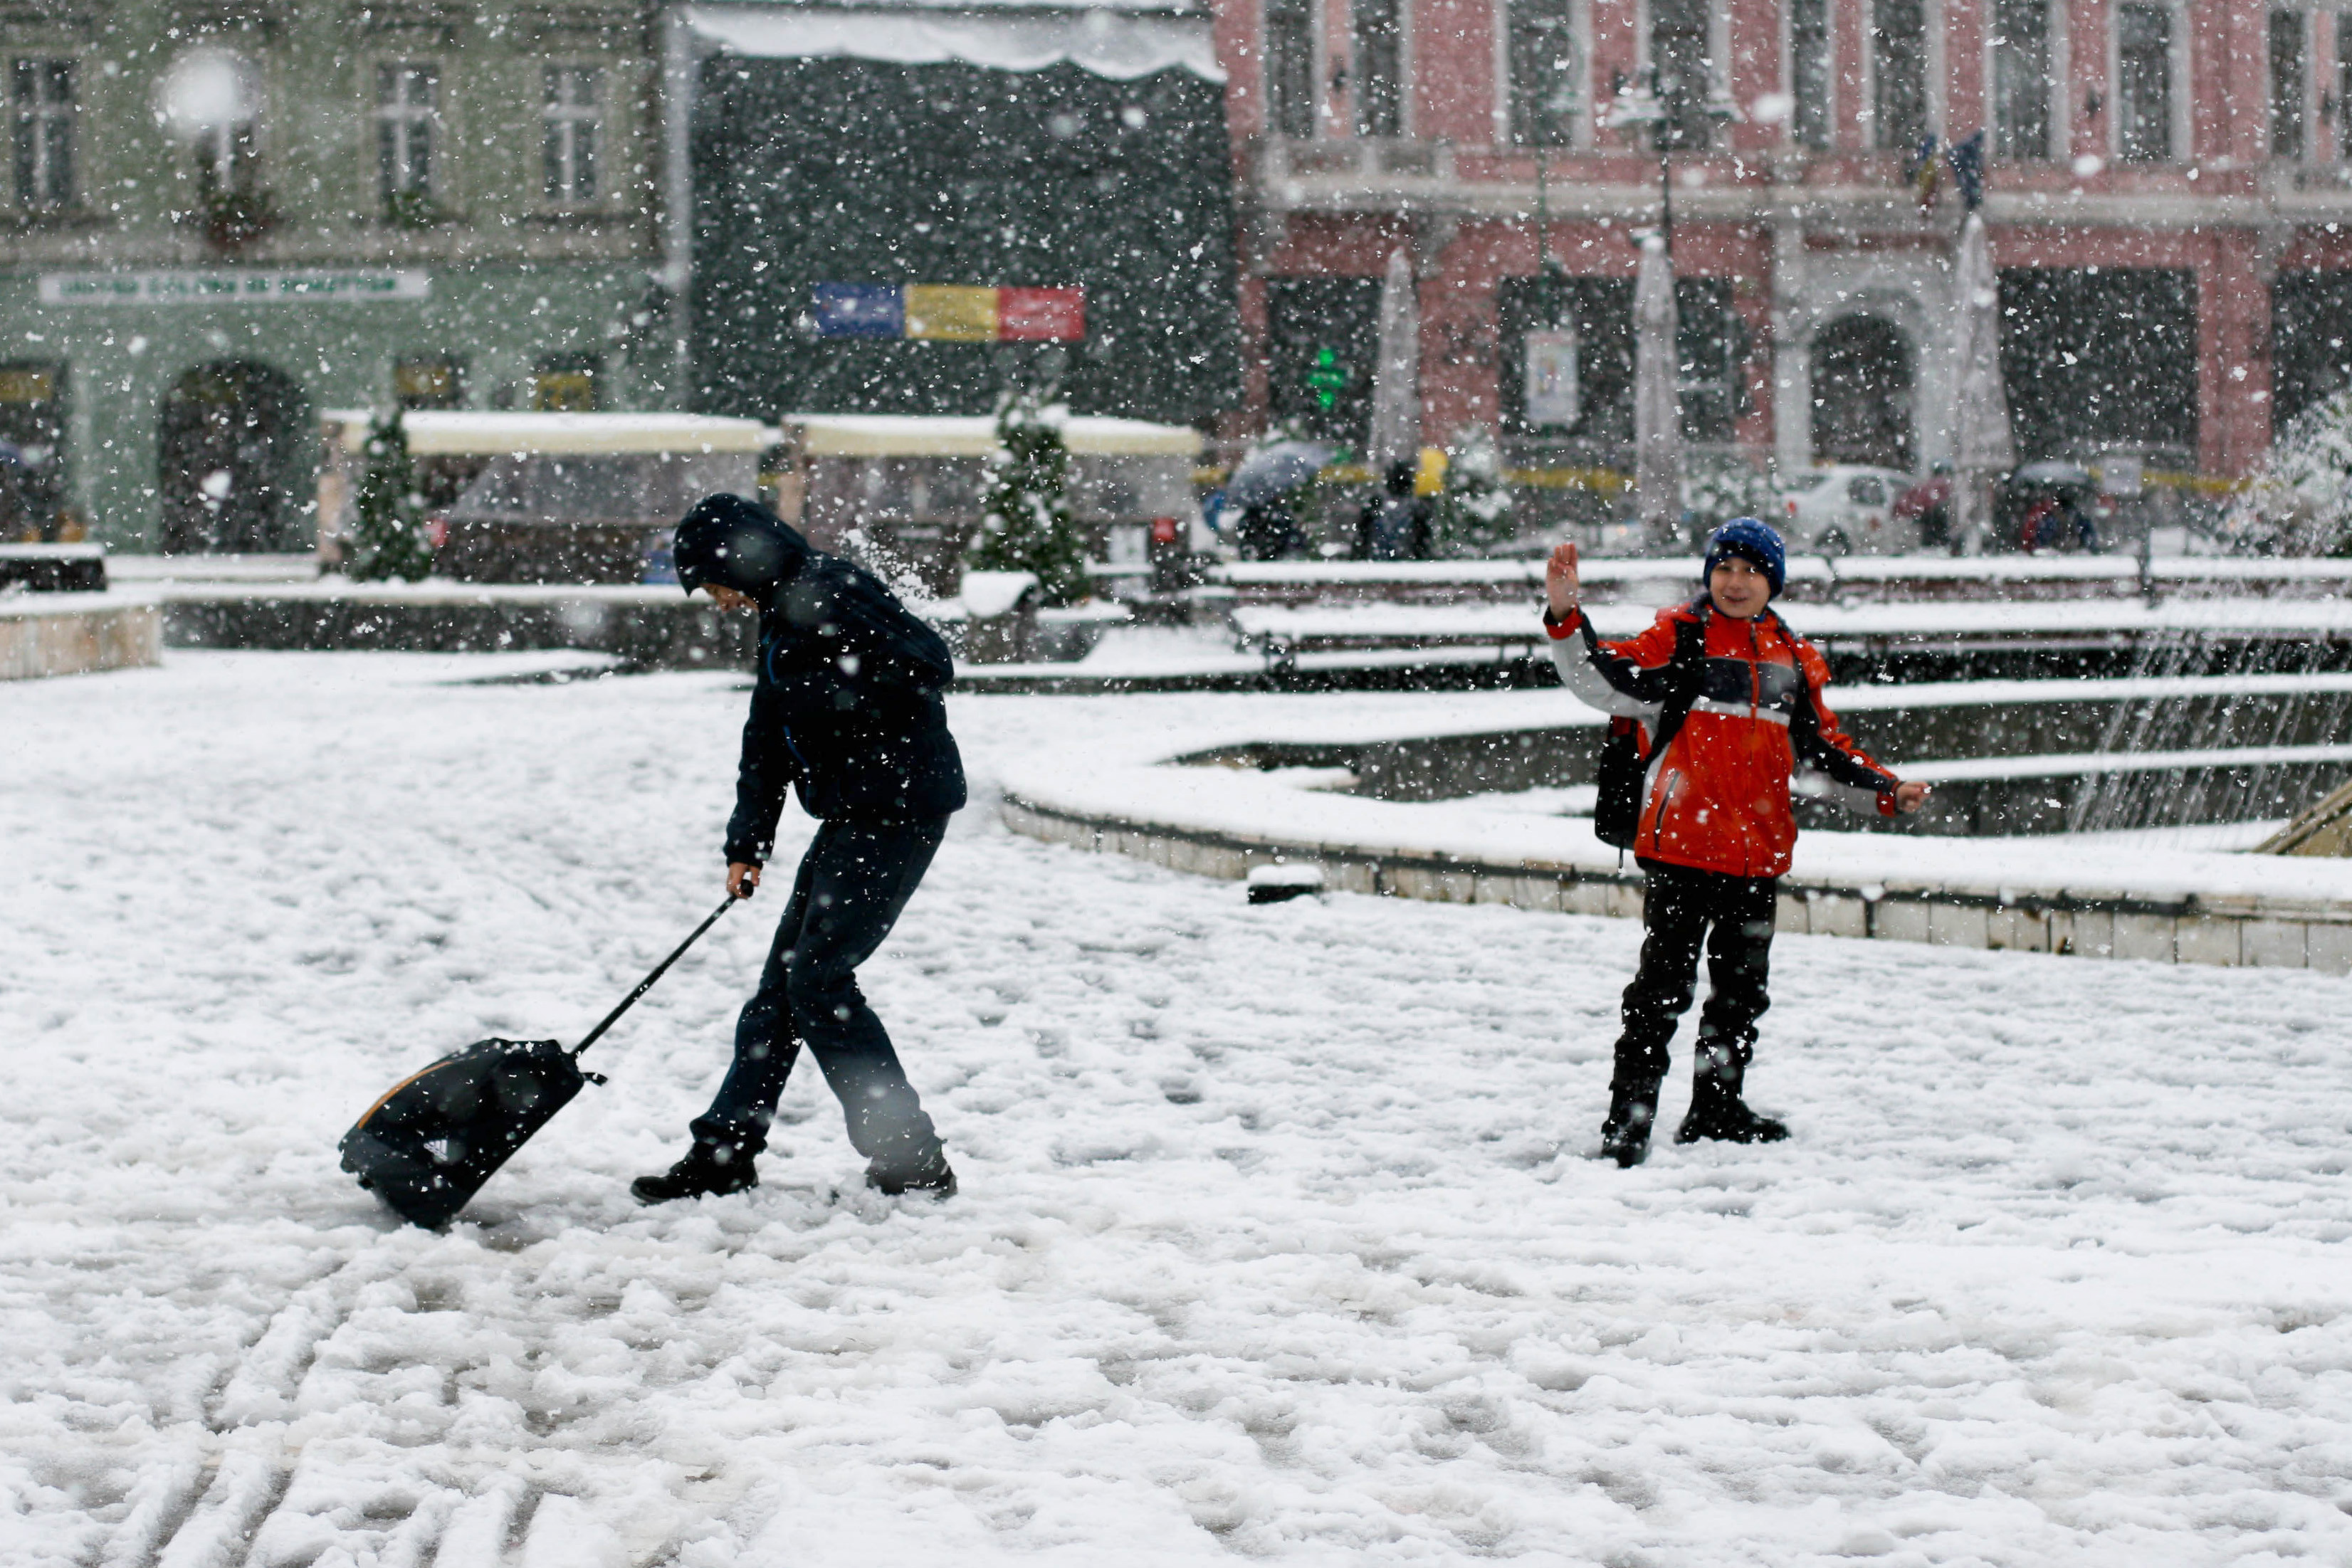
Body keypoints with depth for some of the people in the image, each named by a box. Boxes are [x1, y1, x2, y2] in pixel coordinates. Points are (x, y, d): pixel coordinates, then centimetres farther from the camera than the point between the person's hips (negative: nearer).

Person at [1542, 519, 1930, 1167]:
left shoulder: (1793, 659, 14)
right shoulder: (1680, 638, -1)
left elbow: (1824, 746, 23)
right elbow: (1603, 678, -13)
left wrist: (1885, 792, 14)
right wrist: (1565, 616, -28)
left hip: (1758, 853, 5)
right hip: (1682, 844, -5)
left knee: (1742, 987, 14)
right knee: (1664, 984, -7)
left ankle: (1717, 1108, 27)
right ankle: (1629, 1116, -3)